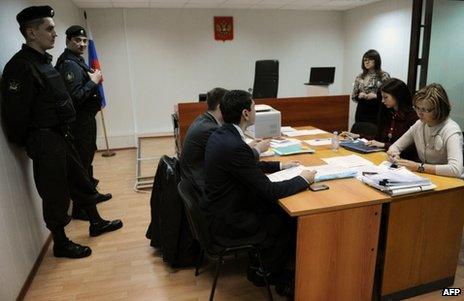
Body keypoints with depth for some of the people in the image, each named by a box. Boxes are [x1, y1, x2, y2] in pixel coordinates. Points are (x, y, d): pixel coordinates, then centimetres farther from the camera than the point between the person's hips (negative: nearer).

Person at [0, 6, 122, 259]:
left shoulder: (44, 62, 12)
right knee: (55, 193, 3)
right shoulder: (21, 66, -18)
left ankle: (96, 222, 36)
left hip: (60, 136, 9)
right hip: (44, 141, -9)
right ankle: (60, 244, 20)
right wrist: (30, 143, -10)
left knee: (79, 180, 19)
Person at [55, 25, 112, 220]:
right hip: (79, 121, -11)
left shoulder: (77, 61, 14)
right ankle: (79, 209, 6)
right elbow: (75, 97, -25)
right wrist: (93, 81, -18)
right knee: (82, 162, -4)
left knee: (87, 158, 21)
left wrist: (93, 77, 5)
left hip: (86, 118, 11)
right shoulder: (69, 64, -18)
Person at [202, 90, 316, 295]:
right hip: (227, 220, -8)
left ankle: (261, 257, 32)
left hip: (219, 207, 9)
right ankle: (263, 272, 26)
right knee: (290, 222, 7)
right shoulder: (235, 147, -31)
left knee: (278, 208, 17)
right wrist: (303, 179, -10)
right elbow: (269, 190, -25)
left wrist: (280, 166, 13)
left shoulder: (220, 134, -1)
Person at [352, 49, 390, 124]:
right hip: (361, 113, 4)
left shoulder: (384, 76, -2)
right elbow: (353, 96, 14)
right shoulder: (359, 77, 10)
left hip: (376, 113, -3)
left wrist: (376, 96, -17)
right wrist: (359, 96, -6)